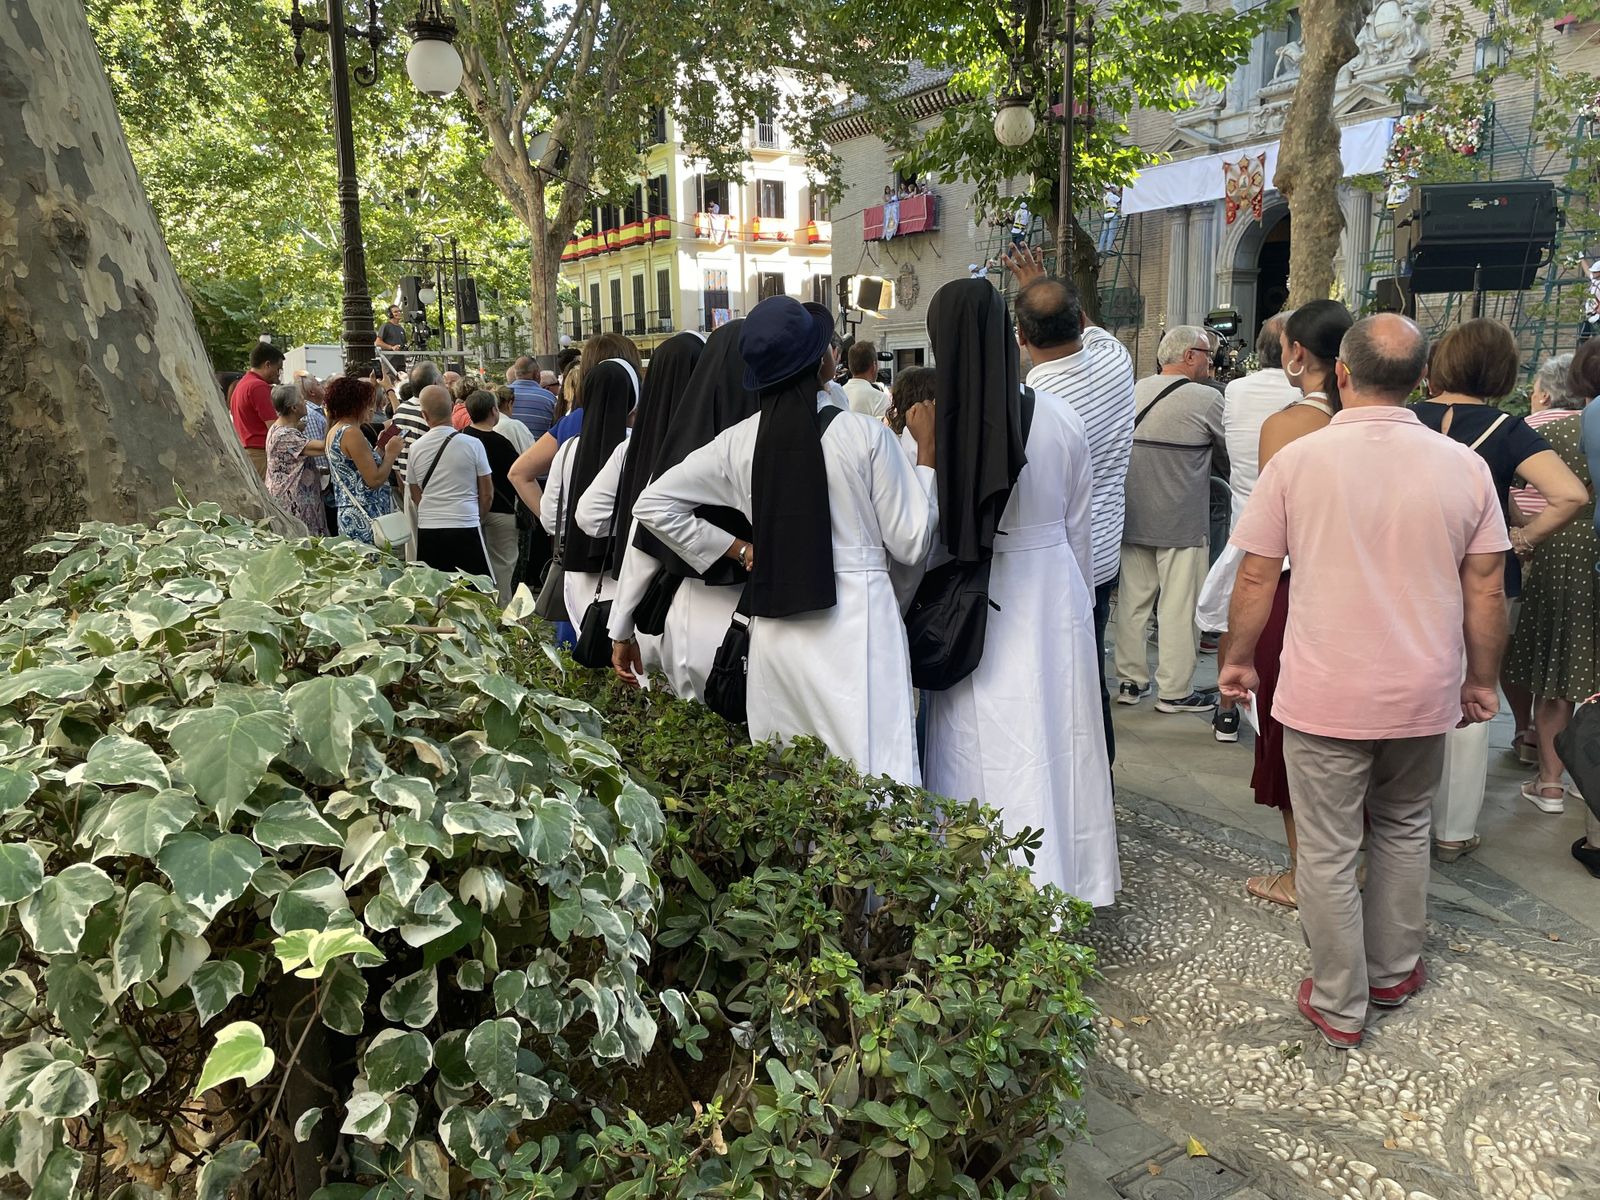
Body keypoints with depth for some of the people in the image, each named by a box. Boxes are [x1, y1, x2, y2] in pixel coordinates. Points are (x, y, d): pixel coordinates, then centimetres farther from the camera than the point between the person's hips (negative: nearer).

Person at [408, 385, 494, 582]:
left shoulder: (415, 448, 3)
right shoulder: (472, 444, -6)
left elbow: (415, 495, 14)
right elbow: (487, 494, 0)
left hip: (427, 530, 4)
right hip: (465, 528, -3)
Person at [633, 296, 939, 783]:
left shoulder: (738, 442, 2)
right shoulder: (864, 433, -8)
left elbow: (652, 504, 10)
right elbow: (910, 543, -3)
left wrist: (739, 551, 12)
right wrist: (926, 450, 7)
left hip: (775, 630, 4)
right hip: (857, 625, -4)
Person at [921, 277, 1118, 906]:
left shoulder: (929, 425, -15)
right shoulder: (1059, 417, -6)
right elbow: (1080, 529, 5)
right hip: (1051, 596, 3)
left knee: (978, 749, 8)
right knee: (1054, 739, 14)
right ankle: (1057, 881, 28)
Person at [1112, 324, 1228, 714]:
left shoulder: (1135, 391, 6)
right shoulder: (1206, 399, -10)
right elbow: (1229, 458, 0)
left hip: (1132, 517, 6)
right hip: (1181, 522, -6)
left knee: (1133, 600, 12)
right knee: (1179, 606, 2)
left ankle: (1131, 681, 20)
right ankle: (1174, 690, 9)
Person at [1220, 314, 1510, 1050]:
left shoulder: (1296, 461, -11)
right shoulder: (1464, 468, -4)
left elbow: (1256, 580, -7)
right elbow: (1487, 591, 2)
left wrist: (1236, 659, 8)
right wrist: (1482, 681, 15)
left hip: (1324, 696, -3)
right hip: (1423, 696, 3)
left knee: (1327, 851, 10)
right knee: (1403, 831, 25)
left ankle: (1338, 1007, 22)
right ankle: (1393, 972, 39)